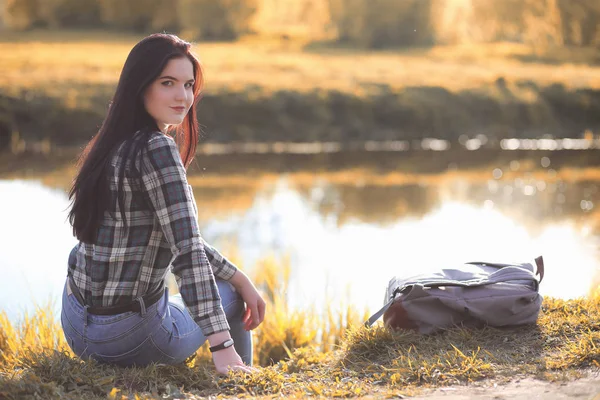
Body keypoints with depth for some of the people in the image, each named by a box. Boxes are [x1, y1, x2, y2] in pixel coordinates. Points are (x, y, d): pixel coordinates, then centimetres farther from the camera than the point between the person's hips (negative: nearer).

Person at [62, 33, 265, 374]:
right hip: (125, 336, -8)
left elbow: (179, 236, 15)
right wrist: (223, 348, -30)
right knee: (230, 298, 19)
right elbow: (188, 251, -27)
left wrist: (240, 278, 12)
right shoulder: (157, 148, -21)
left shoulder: (117, 144, 7)